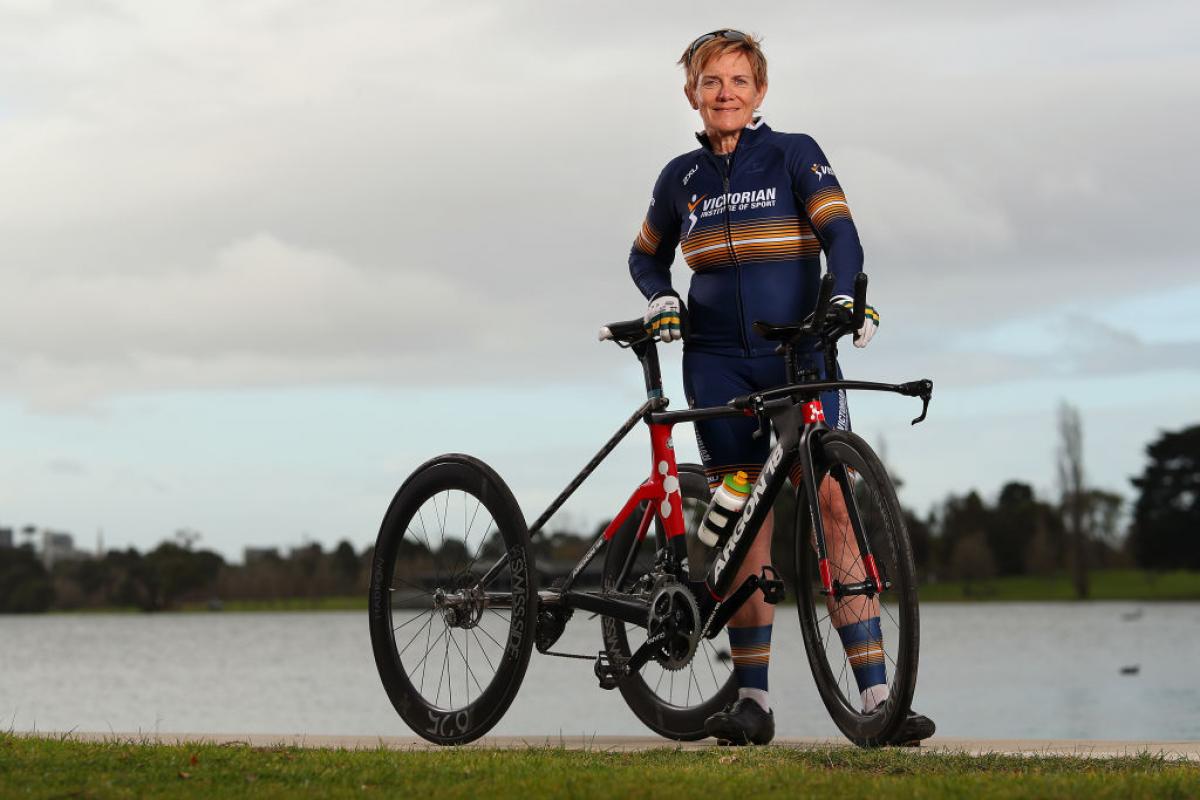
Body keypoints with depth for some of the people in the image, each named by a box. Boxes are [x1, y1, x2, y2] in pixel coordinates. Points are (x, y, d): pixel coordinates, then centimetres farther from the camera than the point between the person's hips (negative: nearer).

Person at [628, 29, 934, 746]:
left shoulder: (795, 155, 3)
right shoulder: (682, 177, 12)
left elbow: (838, 230, -9)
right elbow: (647, 256, 25)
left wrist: (845, 294, -29)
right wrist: (661, 299, 4)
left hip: (800, 352, -2)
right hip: (718, 361, 2)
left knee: (832, 506, -12)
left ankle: (878, 695, -15)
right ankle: (753, 700, 4)